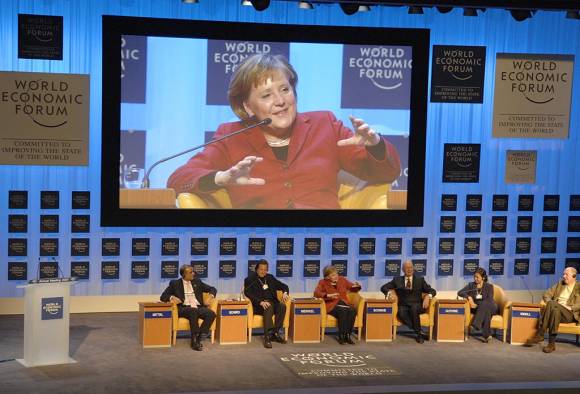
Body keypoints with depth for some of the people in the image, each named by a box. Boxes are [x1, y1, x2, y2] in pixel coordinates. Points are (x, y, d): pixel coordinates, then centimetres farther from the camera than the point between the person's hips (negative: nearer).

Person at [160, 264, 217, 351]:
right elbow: (163, 296, 7)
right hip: (184, 308, -3)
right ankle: (194, 340, -36)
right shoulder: (175, 283, 12)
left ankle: (198, 338, -26)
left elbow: (212, 289, 23)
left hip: (199, 307, 3)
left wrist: (211, 296, 0)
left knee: (211, 314, -28)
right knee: (193, 311, -38)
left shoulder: (197, 281, 20)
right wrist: (172, 297, -14)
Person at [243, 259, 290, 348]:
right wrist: (261, 302, -24)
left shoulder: (270, 278, 23)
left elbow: (283, 286, 22)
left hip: (272, 302, 5)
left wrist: (285, 293, -4)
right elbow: (248, 293, -8)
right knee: (268, 308, -38)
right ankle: (267, 337, -41)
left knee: (282, 306, -28)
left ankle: (275, 333, -23)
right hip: (258, 305, -5)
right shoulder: (250, 280, 7)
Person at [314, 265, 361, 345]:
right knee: (343, 311, -35)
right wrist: (328, 295, -25)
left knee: (352, 310, -31)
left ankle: (347, 335, -26)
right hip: (332, 305, -3)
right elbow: (316, 293, -10)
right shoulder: (323, 282, 6)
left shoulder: (342, 279, 15)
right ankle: (341, 336, -28)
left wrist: (356, 285, -3)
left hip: (344, 303, 3)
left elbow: (354, 288, 23)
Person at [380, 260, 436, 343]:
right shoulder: (397, 280, 17)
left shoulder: (420, 279, 17)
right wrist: (388, 292, -11)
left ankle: (418, 333, -24)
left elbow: (432, 291, 12)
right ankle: (418, 332, -26)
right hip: (403, 306, 0)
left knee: (414, 308, -38)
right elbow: (383, 287, 13)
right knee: (401, 314, -36)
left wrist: (428, 296, -11)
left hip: (417, 305, 0)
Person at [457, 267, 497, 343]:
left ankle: (476, 324, -50)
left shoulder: (489, 286, 3)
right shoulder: (471, 285, 10)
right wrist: (469, 297, -20)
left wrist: (477, 305, -19)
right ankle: (487, 335, -47)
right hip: (476, 308, 1)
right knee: (486, 311, -37)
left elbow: (490, 300, -9)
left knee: (485, 304, -39)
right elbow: (460, 292, -1)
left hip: (490, 307, -1)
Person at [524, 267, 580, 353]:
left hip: (570, 314, -4)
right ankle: (551, 342, -37)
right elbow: (546, 295, 18)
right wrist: (550, 302, -4)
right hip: (555, 310, 4)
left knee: (552, 304, -34)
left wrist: (570, 307, -17)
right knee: (554, 310, -35)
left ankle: (540, 335, -33)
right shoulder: (560, 284, 24)